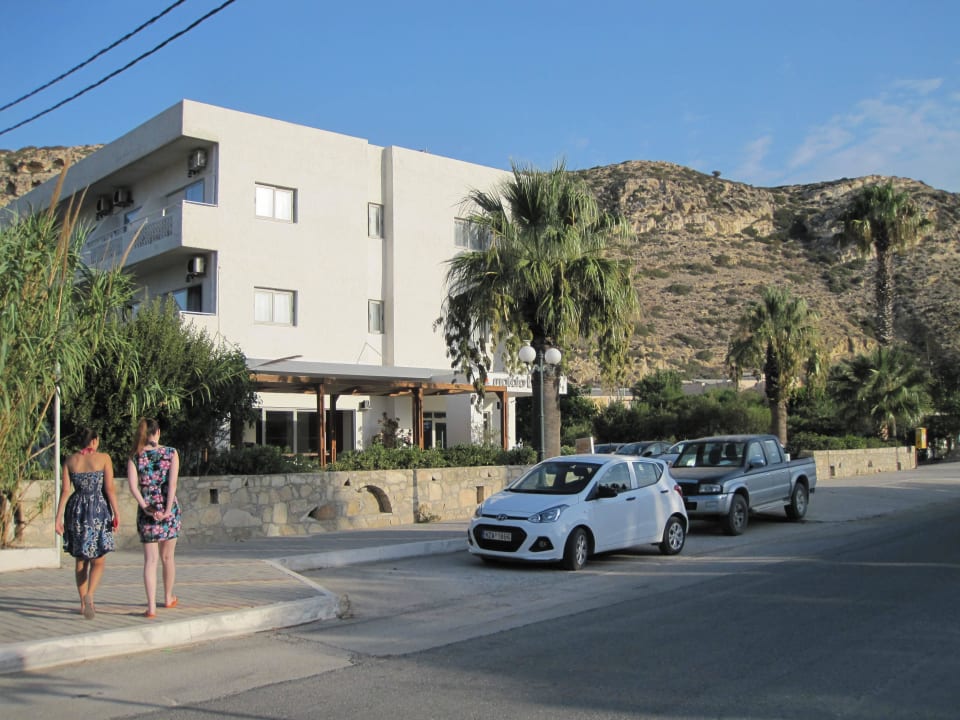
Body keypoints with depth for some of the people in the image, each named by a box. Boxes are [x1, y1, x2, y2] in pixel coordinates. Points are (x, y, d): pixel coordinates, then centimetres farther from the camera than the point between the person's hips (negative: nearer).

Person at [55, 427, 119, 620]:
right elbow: (110, 488, -8)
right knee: (98, 561, 3)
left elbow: (65, 491, 0)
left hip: (76, 510, 3)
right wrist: (116, 513, -3)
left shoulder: (70, 461, 4)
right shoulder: (104, 458, -5)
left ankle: (84, 603, 20)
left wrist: (59, 518, 1)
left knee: (81, 559, 15)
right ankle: (89, 595, -22)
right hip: (98, 510, -3)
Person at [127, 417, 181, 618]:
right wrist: (167, 509, -12)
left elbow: (133, 485, -10)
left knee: (150, 560, 3)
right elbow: (173, 483, -11)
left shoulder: (135, 457, 1)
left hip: (147, 511, 0)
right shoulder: (171, 453, -1)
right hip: (169, 509, 0)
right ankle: (169, 598, 32)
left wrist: (146, 508, -9)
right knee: (167, 557, 16)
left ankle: (151, 606, -5)